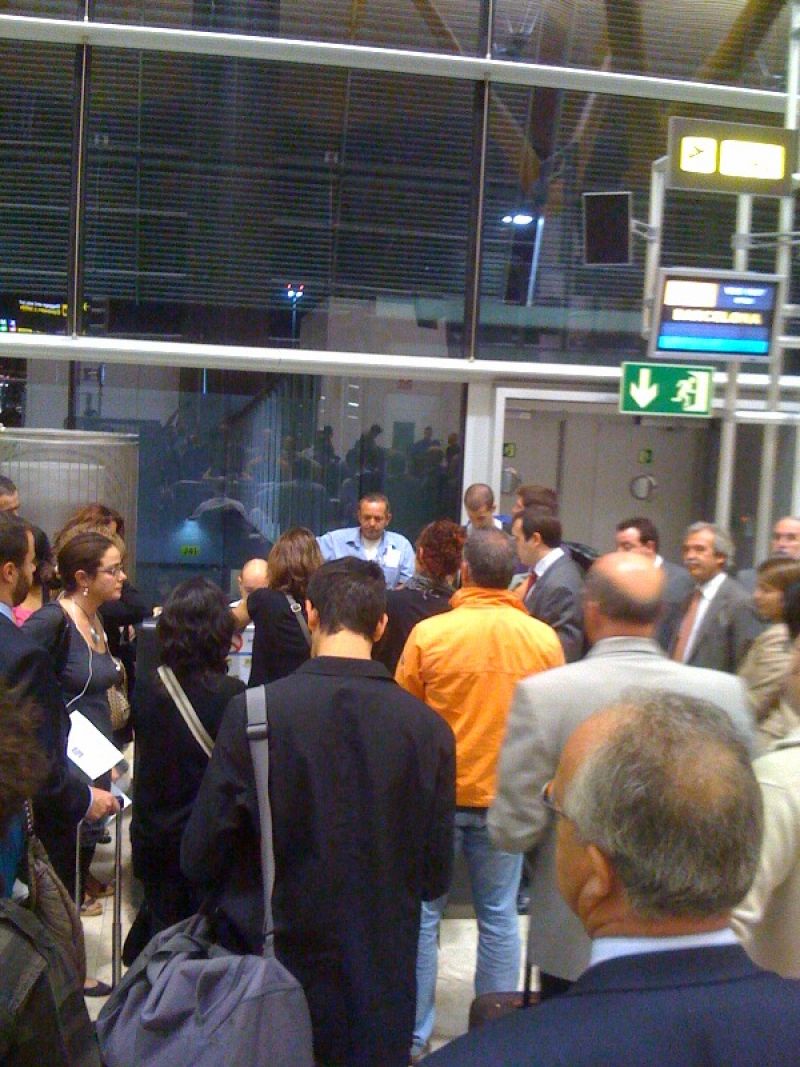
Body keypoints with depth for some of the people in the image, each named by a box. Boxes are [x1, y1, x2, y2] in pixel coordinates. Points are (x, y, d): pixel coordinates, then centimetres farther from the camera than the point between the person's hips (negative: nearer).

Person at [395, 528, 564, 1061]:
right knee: (499, 916, 13)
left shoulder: (429, 633, -12)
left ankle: (413, 1034, 19)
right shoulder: (544, 638, -7)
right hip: (507, 795, 2)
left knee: (423, 914, 11)